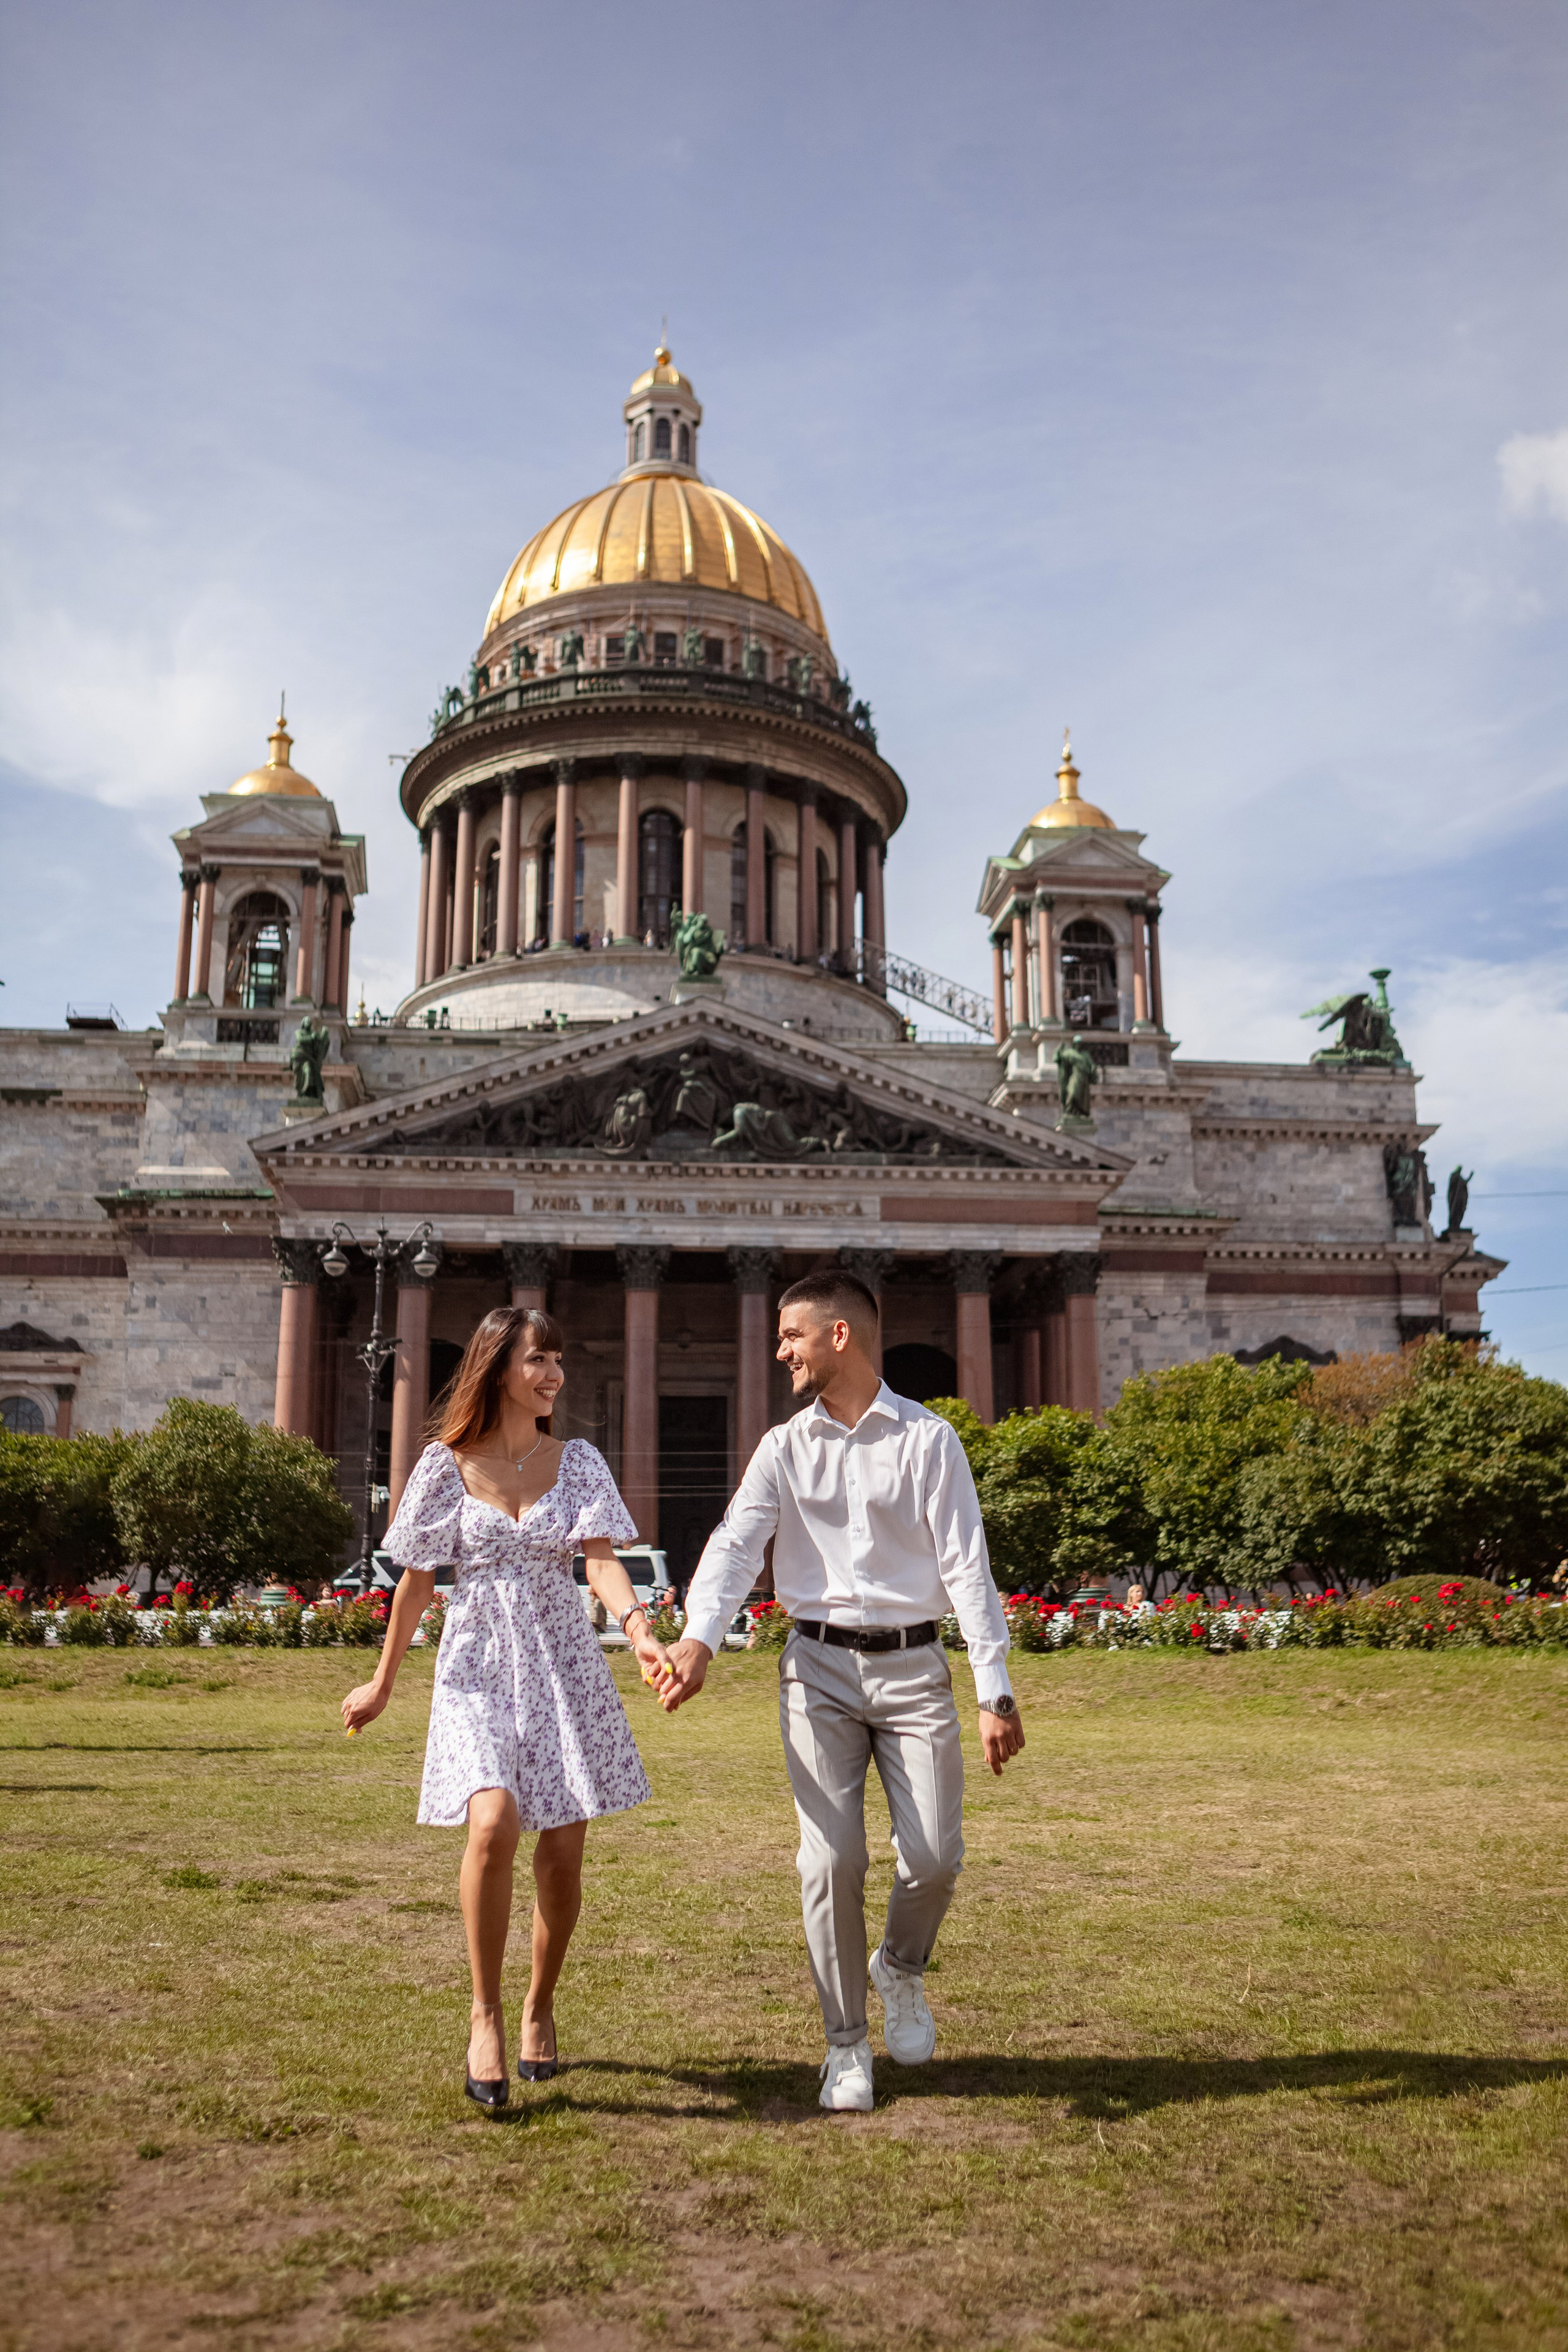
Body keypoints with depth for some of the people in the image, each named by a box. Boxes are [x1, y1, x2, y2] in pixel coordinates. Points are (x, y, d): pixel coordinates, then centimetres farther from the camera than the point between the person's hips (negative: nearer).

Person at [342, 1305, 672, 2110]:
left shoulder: (577, 1462, 3)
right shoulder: (446, 1464, 0)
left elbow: (600, 1558, -9)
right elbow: (417, 1578, 7)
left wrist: (637, 1627, -29)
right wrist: (383, 1683, 13)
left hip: (563, 1663, 2)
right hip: (478, 1665, -2)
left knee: (562, 1855, 4)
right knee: (494, 1824, -24)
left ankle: (539, 2007, 29)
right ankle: (485, 2014, -5)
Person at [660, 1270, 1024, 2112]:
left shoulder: (928, 1440, 0)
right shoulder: (784, 1448, 6)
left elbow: (967, 1567, -3)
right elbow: (736, 1544, -7)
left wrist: (996, 1694, -9)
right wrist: (698, 1638, -26)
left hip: (912, 1667, -1)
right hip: (819, 1668, 1)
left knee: (934, 1856, -5)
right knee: (831, 1861, -3)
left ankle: (901, 1967, 28)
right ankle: (845, 2044, 16)